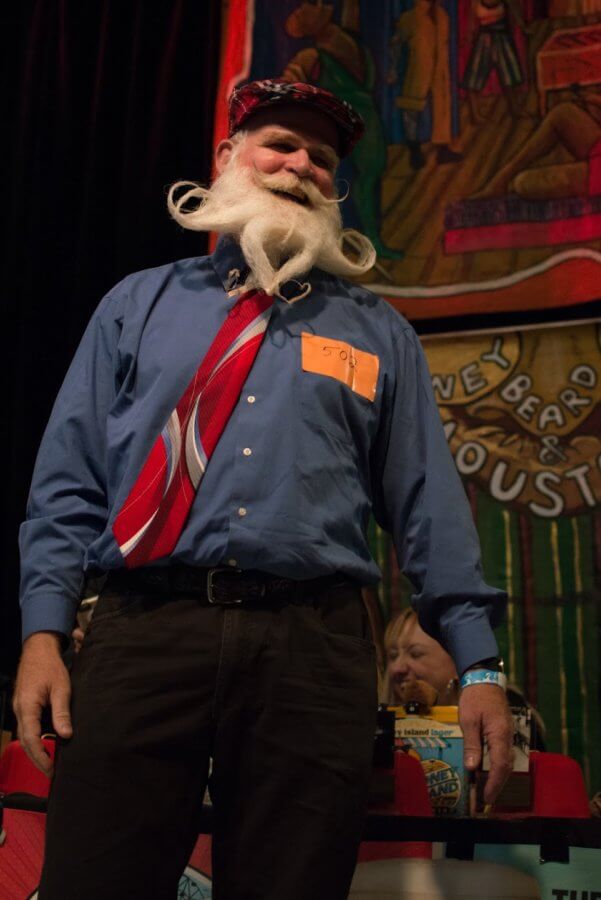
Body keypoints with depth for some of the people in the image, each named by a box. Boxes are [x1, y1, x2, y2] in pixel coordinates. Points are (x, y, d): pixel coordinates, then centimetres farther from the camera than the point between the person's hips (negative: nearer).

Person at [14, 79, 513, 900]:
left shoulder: (379, 333, 17)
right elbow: (68, 475, 10)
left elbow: (428, 500, 10)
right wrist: (44, 628, -2)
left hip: (314, 648, 1)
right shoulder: (138, 304, 16)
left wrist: (477, 662, 2)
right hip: (141, 636, 0)